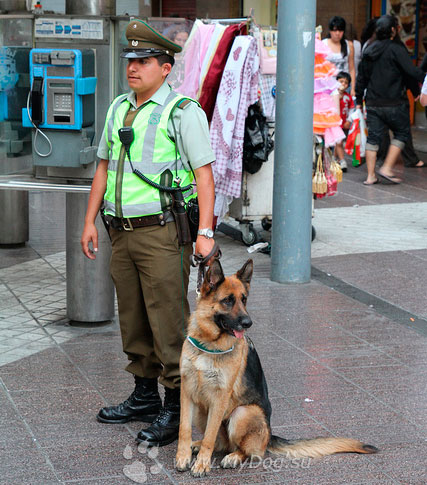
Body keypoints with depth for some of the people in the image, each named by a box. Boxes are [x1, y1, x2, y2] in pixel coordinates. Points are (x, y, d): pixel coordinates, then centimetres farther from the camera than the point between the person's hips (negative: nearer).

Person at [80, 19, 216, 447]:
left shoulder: (183, 111, -7)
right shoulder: (119, 108, 14)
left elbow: (204, 173, -10)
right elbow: (104, 167, 20)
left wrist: (205, 232, -17)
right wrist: (89, 221, 15)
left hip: (162, 232, -7)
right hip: (122, 234, 7)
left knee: (168, 322, -6)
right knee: (133, 319, 13)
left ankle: (176, 408, 0)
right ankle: (144, 397, 25)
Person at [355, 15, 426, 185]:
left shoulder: (369, 50, 10)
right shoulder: (396, 49, -11)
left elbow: (361, 78, 15)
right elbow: (411, 71, -17)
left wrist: (359, 100, 22)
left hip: (373, 103, 6)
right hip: (393, 103, -6)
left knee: (373, 137, 8)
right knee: (401, 133, 10)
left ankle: (370, 175, 6)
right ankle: (387, 168, 1)